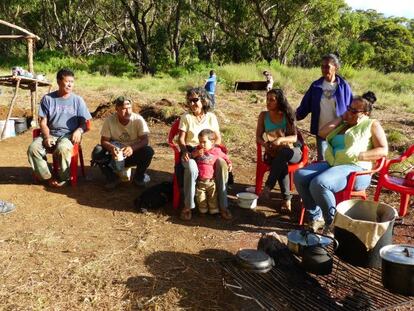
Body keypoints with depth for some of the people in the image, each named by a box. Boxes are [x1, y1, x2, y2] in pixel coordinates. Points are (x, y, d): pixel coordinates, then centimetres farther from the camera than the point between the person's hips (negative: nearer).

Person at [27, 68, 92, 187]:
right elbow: (43, 122, 5)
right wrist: (46, 137, -14)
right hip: (51, 134, 2)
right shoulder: (47, 99, 6)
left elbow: (84, 123, 5)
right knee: (33, 148, -26)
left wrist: (79, 130, -19)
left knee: (62, 149, -37)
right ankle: (48, 177, -9)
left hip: (69, 135, -2)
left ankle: (63, 178, -11)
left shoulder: (78, 100, 5)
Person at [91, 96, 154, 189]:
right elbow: (104, 140, -10)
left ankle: (139, 177, 0)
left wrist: (132, 148, -40)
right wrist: (111, 148, -34)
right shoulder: (109, 120, -13)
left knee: (148, 151, -29)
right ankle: (112, 178, -1)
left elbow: (145, 140, -19)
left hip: (134, 154, 0)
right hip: (115, 155, 1)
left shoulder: (138, 120, -15)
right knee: (97, 152, -25)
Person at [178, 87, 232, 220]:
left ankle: (223, 205, -19)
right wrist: (185, 151, -20)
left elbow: (218, 138, 4)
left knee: (223, 165, -29)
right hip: (190, 151, -2)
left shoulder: (211, 117, 5)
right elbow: (181, 138, -1)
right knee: (191, 168, -38)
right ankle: (188, 206, -24)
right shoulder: (186, 117, 0)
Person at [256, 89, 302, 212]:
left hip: (292, 152, 0)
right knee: (282, 164, -36)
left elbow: (294, 137, -10)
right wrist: (265, 144, -22)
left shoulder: (287, 116, -2)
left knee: (283, 153, -39)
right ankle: (286, 198, -32)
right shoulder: (263, 115, 2)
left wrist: (281, 139, -30)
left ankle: (268, 187, -35)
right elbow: (258, 137, 0)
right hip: (273, 153, 1)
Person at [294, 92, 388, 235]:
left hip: (355, 169, -7)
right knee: (299, 175, -15)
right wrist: (341, 118, 14)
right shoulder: (342, 125, 24)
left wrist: (359, 155, -16)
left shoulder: (372, 125, 6)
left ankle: (333, 222, -12)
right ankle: (316, 216, -6)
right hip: (332, 164, 7)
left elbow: (383, 150, -4)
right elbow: (322, 133, 11)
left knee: (319, 183, -33)